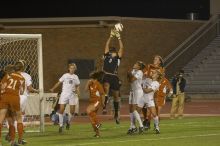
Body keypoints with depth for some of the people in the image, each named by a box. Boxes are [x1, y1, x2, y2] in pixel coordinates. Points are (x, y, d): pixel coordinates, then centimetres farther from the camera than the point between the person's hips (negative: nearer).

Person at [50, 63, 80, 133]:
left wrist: (78, 92, -4)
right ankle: (61, 125, -2)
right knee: (61, 110, -10)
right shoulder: (65, 75, 4)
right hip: (64, 94, -2)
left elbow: (77, 86, 15)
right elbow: (59, 83, 2)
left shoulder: (75, 77, 10)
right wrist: (53, 89, -11)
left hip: (72, 95, 2)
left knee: (72, 111, -2)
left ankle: (68, 123, 25)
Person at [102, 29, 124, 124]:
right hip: (106, 76, -2)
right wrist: (111, 36, 11)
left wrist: (119, 38, 7)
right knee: (106, 88, -31)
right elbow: (107, 45, 14)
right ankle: (104, 107, -40)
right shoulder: (106, 55, 14)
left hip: (114, 77, 2)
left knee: (116, 96, 11)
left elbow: (121, 48, 8)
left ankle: (116, 114, 23)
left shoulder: (118, 58, 13)